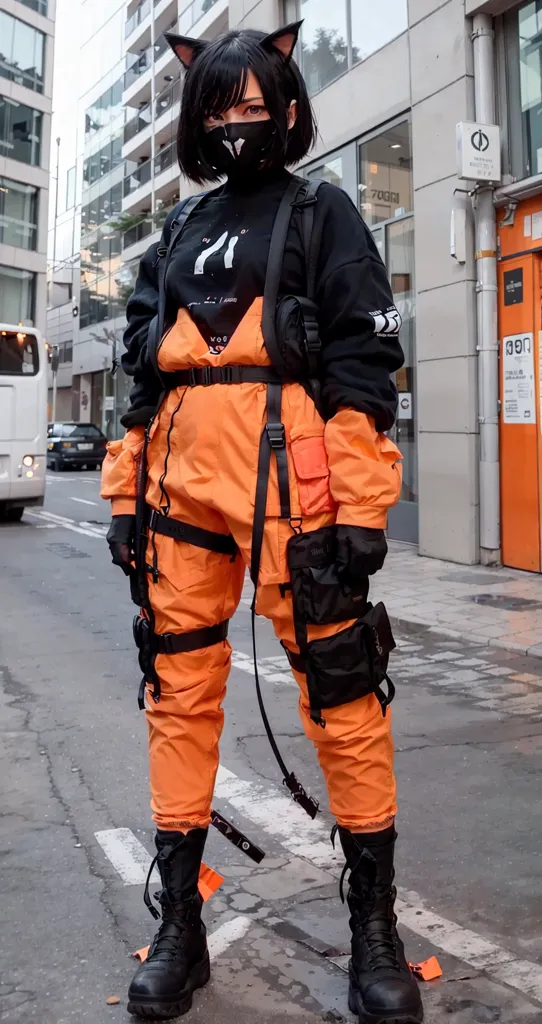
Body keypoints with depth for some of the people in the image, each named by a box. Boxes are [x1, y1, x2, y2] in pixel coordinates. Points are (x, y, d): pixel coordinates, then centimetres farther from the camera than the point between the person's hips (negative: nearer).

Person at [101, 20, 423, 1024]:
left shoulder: (322, 213, 10)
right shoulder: (177, 234, 24)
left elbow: (363, 363, -1)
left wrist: (359, 510, -11)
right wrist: (125, 495, 13)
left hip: (289, 475, -5)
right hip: (181, 480, 5)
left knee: (339, 688, -4)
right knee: (179, 691, 5)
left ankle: (374, 927, 13)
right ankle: (179, 924, 19)